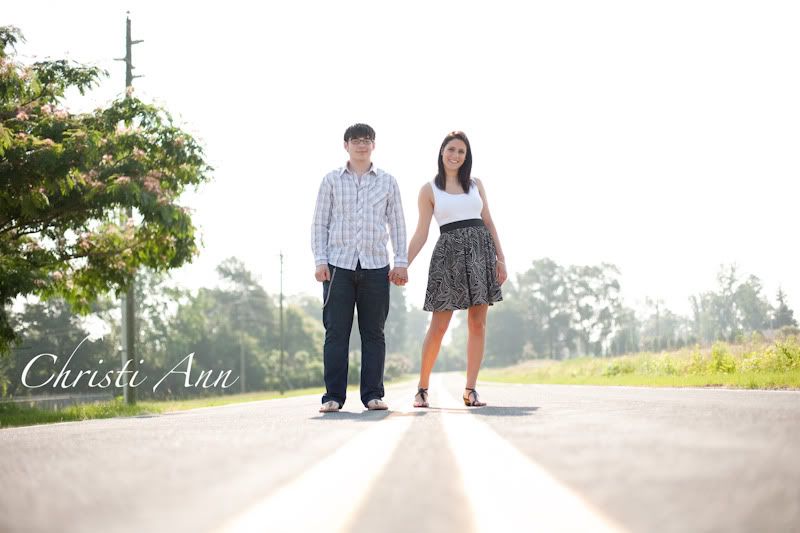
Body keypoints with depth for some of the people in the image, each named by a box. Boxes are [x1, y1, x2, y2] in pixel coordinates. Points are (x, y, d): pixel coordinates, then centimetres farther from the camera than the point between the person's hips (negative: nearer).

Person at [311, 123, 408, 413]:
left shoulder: (387, 181, 12)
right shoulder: (332, 180, 9)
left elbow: (397, 223, 12)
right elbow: (320, 223, 7)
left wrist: (401, 262, 4)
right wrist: (320, 261, -2)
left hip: (376, 265, 1)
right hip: (339, 265, -1)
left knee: (374, 332, 1)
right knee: (336, 332, -3)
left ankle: (372, 394, 6)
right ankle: (333, 396, -1)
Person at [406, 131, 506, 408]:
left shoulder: (475, 184, 14)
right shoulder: (429, 190, 6)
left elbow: (488, 223, 14)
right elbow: (421, 233, 4)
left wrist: (500, 258, 5)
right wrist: (403, 265, -4)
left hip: (480, 250, 3)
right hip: (449, 252, -3)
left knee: (478, 323, -1)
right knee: (438, 325, -6)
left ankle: (470, 389, 5)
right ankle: (422, 388, 7)